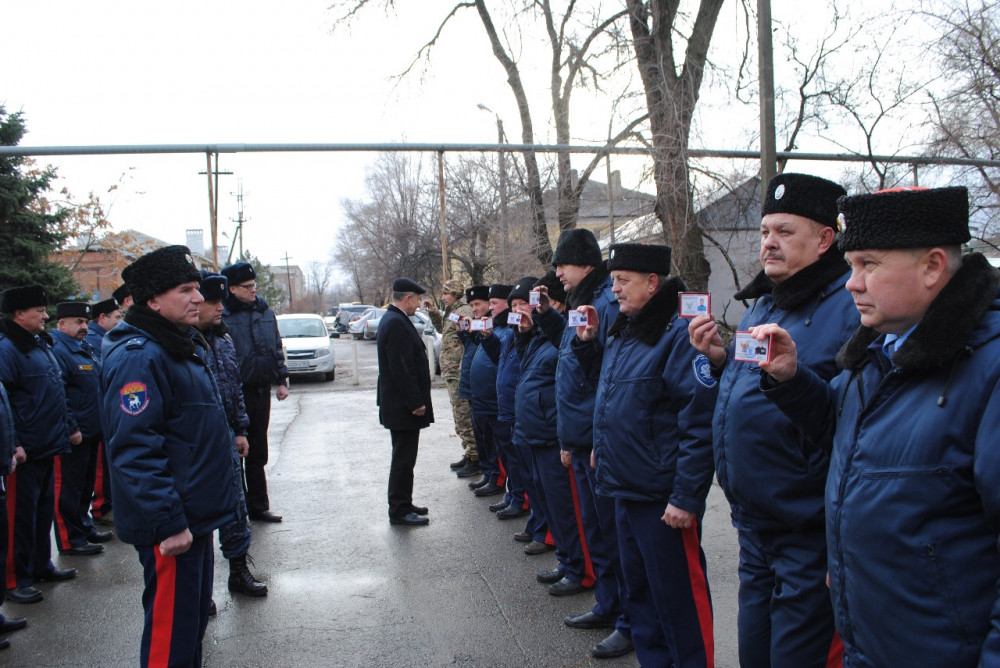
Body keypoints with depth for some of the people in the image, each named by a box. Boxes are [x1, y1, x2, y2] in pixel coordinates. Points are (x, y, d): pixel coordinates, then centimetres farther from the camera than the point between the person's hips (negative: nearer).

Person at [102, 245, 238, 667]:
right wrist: (169, 523, -25)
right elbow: (135, 451, -26)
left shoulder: (186, 347, 13)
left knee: (194, 616, 21)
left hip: (196, 516, 10)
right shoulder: (139, 357, -20)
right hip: (170, 526, -10)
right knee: (171, 630, 0)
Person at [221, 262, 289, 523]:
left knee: (258, 453, 13)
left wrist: (281, 380, 10)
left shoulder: (265, 312, 9)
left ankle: (258, 507, 22)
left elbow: (276, 348, 16)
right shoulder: (222, 316, -10)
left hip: (262, 390, 6)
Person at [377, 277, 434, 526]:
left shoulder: (393, 319, 13)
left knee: (404, 457, 18)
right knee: (403, 458, -2)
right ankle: (399, 511, 7)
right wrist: (416, 402, -21)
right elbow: (402, 368, -24)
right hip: (403, 405, -11)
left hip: (399, 404, 11)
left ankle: (402, 504, 28)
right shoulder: (397, 323, -20)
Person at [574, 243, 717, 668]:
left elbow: (700, 423, -21)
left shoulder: (679, 335, -17)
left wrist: (686, 497, -21)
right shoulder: (620, 333, 10)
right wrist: (586, 341, 11)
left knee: (677, 600, 3)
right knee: (639, 590, 21)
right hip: (625, 489, 9)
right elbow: (601, 382, 28)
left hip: (662, 500, -9)